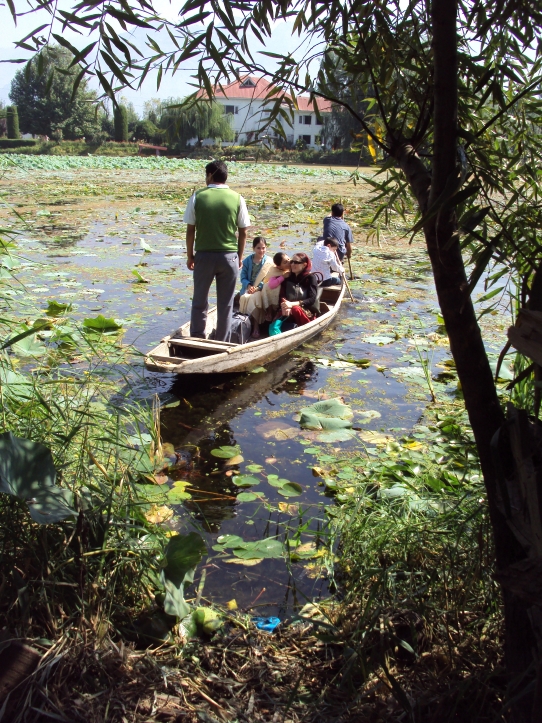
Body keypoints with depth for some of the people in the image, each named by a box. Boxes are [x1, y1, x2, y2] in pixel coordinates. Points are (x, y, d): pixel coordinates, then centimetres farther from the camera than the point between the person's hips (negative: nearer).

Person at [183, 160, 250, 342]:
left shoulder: (197, 197, -4)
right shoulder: (237, 199, -2)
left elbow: (190, 230, -3)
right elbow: (243, 233, 1)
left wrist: (190, 255, 8)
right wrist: (239, 257, 12)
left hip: (204, 255, 0)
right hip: (229, 256, 1)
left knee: (199, 302, 13)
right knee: (225, 305, 10)